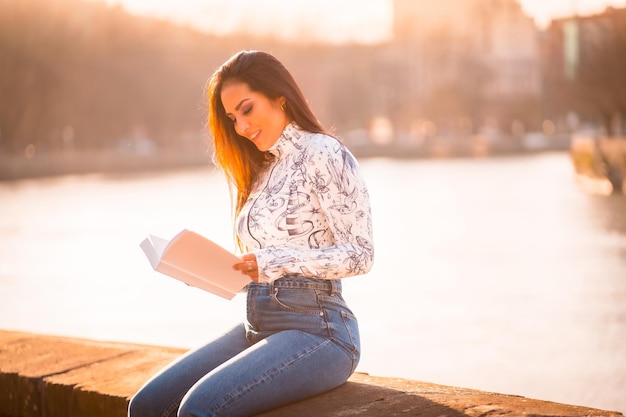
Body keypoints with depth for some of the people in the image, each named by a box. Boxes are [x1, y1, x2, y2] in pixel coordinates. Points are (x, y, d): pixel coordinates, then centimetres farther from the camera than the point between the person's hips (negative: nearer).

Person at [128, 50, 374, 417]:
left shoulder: (322, 154, -6)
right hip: (258, 327, 8)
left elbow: (359, 255, -12)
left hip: (317, 329, -8)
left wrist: (274, 263, -20)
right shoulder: (264, 169, 18)